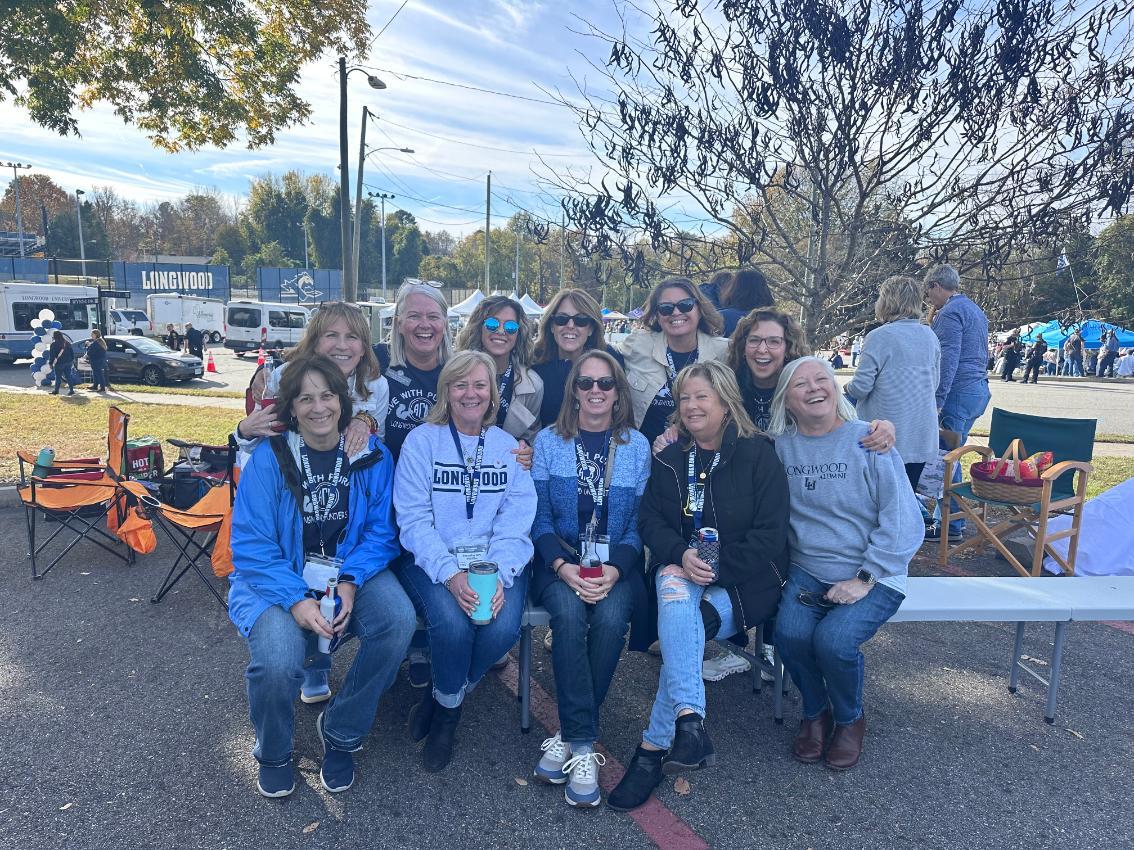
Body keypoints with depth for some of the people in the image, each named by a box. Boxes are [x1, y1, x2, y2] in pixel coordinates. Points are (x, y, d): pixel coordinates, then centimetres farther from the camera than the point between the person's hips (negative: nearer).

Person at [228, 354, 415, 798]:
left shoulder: (371, 455, -1)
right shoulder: (269, 458, -8)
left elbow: (381, 531, -1)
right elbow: (252, 545, -10)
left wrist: (350, 583, -19)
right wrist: (296, 600, -23)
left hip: (352, 572, 2)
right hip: (278, 578, -2)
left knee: (399, 619, -28)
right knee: (277, 661, -30)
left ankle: (340, 733, 1)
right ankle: (273, 754, 9)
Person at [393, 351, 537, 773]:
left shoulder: (509, 447, 10)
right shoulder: (421, 441, 2)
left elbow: (516, 519, 1)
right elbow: (413, 518, -6)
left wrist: (498, 575, -18)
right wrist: (450, 574, -21)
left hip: (497, 560, 2)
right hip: (432, 560, -2)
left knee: (503, 627, -25)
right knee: (452, 622, -30)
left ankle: (443, 699, 6)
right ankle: (449, 707, 3)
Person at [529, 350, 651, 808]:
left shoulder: (637, 445, 7)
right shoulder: (548, 440, 5)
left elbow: (641, 521, 2)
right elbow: (540, 516, 1)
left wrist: (614, 570, -15)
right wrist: (563, 567, -16)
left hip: (617, 563, 1)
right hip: (561, 559, 0)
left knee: (610, 616, -29)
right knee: (569, 612, -31)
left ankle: (570, 735, -12)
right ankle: (583, 745, -21)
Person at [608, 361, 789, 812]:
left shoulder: (758, 454, -1)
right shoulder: (669, 458, 12)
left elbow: (769, 535, -8)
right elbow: (650, 519, 4)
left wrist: (717, 570, -17)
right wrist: (680, 555, -17)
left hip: (744, 582, -3)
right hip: (678, 570, 3)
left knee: (683, 626, -30)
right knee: (673, 590, -34)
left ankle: (655, 745, -23)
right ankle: (689, 721, -43)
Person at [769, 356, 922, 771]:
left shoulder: (869, 441, -7)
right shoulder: (780, 446, 3)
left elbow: (903, 521, -10)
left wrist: (864, 579, -16)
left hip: (873, 576, -2)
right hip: (807, 571, 3)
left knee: (833, 640, -26)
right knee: (790, 633, -23)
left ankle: (850, 719, 9)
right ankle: (814, 713, 9)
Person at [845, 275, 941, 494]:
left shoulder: (878, 337, -14)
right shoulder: (930, 336, 5)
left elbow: (861, 386, -15)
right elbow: (934, 383, 15)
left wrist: (848, 388, 7)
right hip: (922, 437, 6)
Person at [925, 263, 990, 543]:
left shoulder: (950, 312, -12)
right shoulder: (975, 310, 19)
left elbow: (948, 359, -20)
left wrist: (937, 400, -21)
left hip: (958, 392, -10)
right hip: (979, 389, 10)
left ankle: (951, 526, -1)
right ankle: (955, 515, 24)